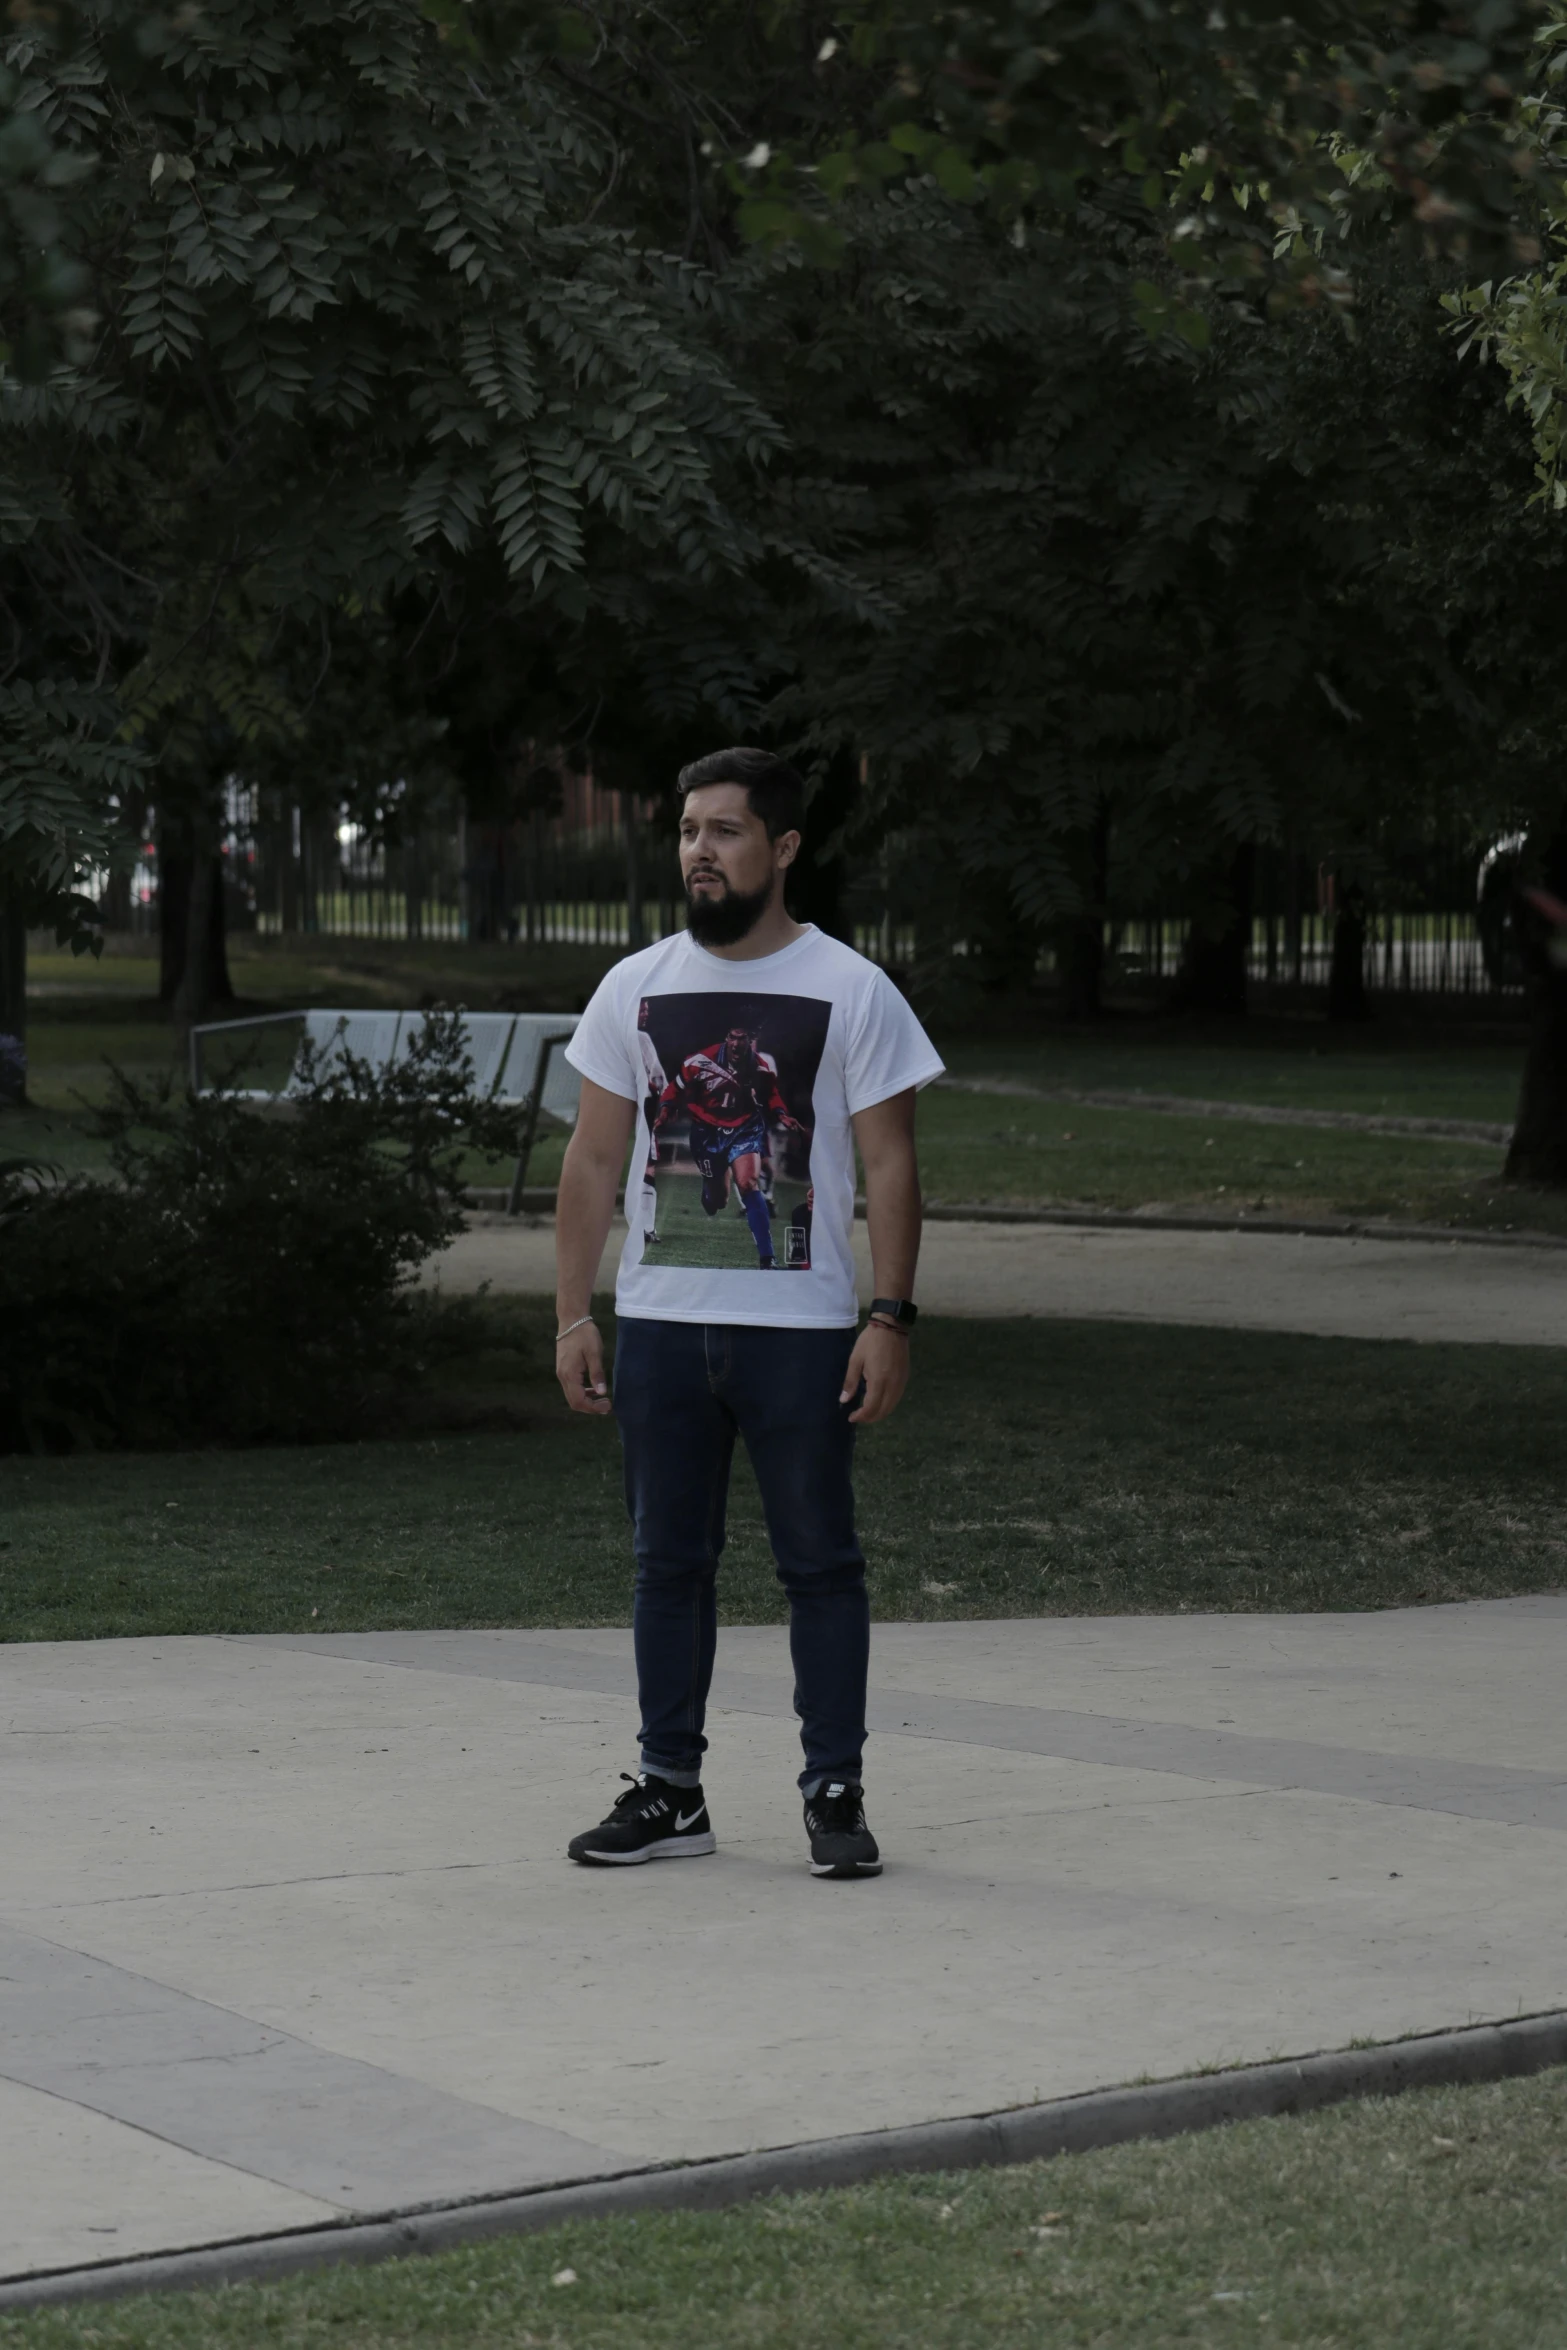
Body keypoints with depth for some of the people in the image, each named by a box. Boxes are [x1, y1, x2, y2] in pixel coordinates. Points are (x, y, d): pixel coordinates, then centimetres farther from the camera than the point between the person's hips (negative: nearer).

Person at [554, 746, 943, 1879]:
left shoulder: (850, 990, -2)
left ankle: (837, 1794, 7)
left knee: (820, 1562, 0)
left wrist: (891, 1318, -12)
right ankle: (670, 1791, 17)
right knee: (669, 1560, 9)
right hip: (660, 1321, 4)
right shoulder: (636, 987, 8)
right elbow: (595, 1160, 10)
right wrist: (574, 1313, 3)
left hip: (802, 1329, -3)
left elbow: (890, 1163, -4)